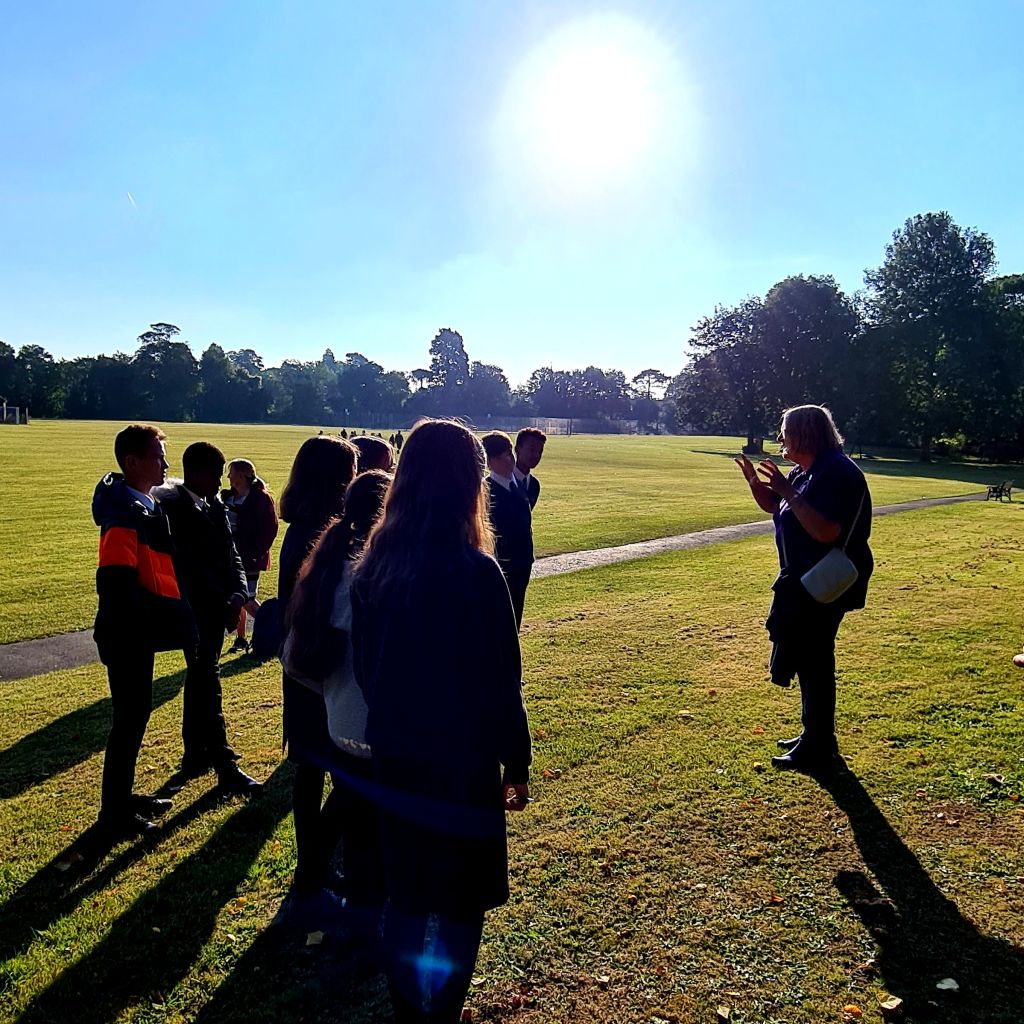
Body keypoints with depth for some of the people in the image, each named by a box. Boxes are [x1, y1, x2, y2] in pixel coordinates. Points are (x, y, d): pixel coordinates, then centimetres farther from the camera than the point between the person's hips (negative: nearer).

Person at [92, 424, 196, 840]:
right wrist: (169, 620, -24)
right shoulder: (124, 515, -20)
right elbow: (117, 586, -26)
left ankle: (124, 796, 33)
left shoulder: (146, 507, 11)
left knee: (137, 712, 18)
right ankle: (114, 813, 15)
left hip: (141, 632, 10)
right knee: (130, 718, 0)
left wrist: (173, 617, 14)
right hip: (126, 634, -10)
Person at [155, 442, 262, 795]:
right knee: (207, 684, -5)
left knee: (201, 680, 17)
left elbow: (231, 555, 6)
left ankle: (195, 756, 31)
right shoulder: (171, 507, -13)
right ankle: (226, 768, 0)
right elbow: (188, 566, -18)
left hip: (217, 608, 8)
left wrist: (238, 594, -11)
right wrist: (224, 603, -19)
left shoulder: (214, 506, 10)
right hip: (195, 609, -8)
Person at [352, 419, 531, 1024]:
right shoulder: (475, 571, -21)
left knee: (405, 898, 22)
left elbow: (365, 663, 6)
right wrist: (517, 761, -3)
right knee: (461, 907, 13)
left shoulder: (375, 565, -3)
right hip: (461, 762, -6)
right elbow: (499, 682, -16)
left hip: (393, 757, 6)